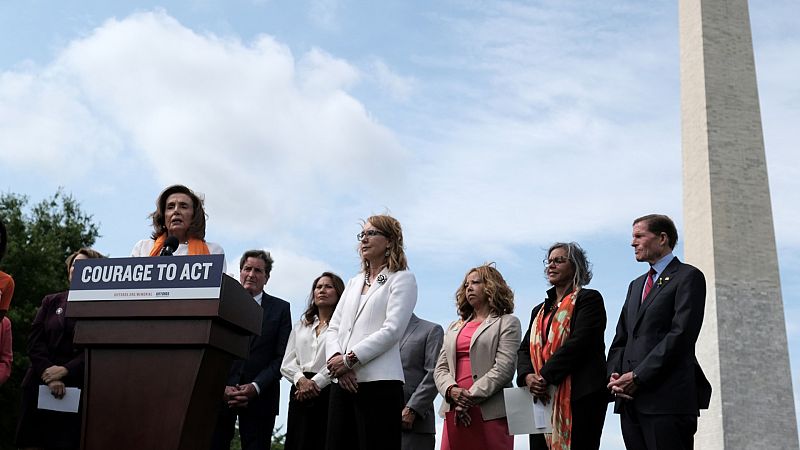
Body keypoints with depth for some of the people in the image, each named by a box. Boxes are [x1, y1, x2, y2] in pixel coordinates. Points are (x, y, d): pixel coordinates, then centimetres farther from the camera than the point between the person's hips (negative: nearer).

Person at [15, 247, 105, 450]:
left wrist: (64, 370, -16)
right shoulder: (51, 302, 14)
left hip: (77, 388, -3)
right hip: (40, 385, 3)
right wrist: (49, 375, -9)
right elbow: (34, 341, 5)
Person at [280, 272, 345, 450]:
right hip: (300, 394, 4)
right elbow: (287, 364, 13)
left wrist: (316, 382, -15)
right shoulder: (300, 326, 22)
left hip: (328, 391, -4)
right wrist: (301, 380, -6)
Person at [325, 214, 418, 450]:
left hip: (378, 383, -6)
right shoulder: (353, 282, 22)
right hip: (342, 383, 6)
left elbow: (392, 330, -9)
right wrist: (336, 359, -6)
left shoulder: (402, 278, 4)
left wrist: (350, 359, -13)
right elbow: (333, 329, 14)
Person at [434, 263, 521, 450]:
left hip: (490, 412, -4)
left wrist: (470, 397, -12)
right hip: (455, 411, 4)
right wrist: (451, 390, -7)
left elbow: (504, 367, -6)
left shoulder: (507, 323, 7)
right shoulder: (454, 327, 24)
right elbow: (440, 368, 15)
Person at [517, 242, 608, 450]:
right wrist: (527, 376, -8)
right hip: (542, 397, 6)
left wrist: (545, 376, -16)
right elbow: (524, 349, 14)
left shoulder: (589, 299, 1)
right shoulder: (540, 310, 23)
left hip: (580, 396, -6)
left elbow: (579, 342, -13)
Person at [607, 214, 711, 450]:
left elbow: (681, 334, -11)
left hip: (667, 398, -7)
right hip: (630, 399, 7)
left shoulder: (688, 277, 0)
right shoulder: (636, 285, 24)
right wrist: (614, 375, 1)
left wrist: (638, 376, -14)